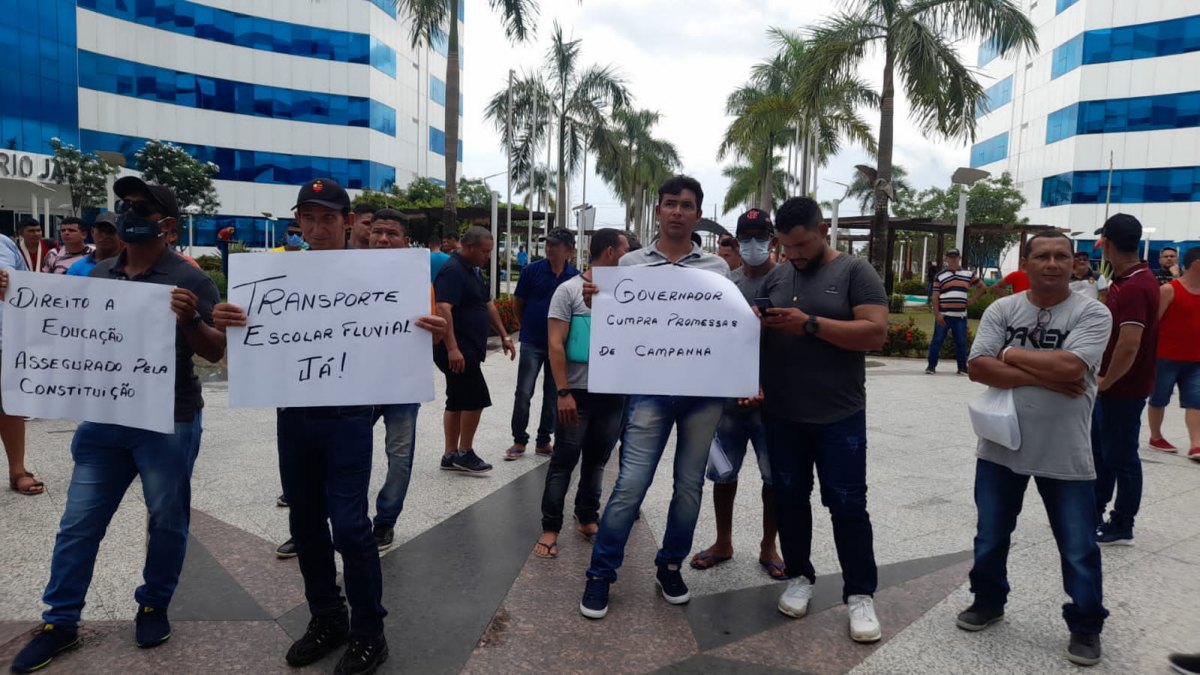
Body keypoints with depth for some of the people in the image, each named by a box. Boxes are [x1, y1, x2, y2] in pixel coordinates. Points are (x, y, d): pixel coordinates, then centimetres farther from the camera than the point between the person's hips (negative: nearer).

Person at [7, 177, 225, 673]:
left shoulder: (189, 279, -8)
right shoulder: (97, 274, 8)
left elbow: (214, 353, -11)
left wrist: (191, 319, -29)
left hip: (168, 422, -4)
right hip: (102, 418, 5)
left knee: (167, 519, 9)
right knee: (79, 522, 10)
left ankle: (153, 606, 28)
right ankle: (60, 622, 23)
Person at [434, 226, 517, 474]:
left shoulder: (474, 270, 16)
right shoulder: (452, 270, -15)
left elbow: (488, 304, 24)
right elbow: (443, 309, -25)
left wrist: (504, 335, 20)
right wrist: (452, 348, -31)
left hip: (469, 349, 10)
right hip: (458, 350, -10)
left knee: (458, 402, 12)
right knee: (476, 398, -8)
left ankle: (450, 455, 18)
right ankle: (464, 453, 3)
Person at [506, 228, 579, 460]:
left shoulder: (576, 276, 0)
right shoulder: (532, 271, -5)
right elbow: (517, 305, 5)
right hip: (532, 343, -2)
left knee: (553, 395, 10)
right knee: (523, 393, -3)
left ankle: (543, 441, 22)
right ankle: (519, 441, 10)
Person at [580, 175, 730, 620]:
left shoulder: (717, 268, 8)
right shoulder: (631, 264, 5)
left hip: (704, 391, 2)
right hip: (651, 389, -2)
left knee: (690, 484, 12)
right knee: (631, 484, -4)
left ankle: (670, 566, 30)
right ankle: (601, 573, 13)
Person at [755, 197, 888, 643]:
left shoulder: (855, 271, -4)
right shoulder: (775, 277, 9)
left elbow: (876, 332, -15)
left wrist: (810, 324, -21)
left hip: (839, 416, -4)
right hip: (781, 415, 4)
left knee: (847, 504, 1)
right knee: (789, 497, 12)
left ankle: (860, 594, 14)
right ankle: (799, 576, 28)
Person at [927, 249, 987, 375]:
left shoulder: (969, 274, 8)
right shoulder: (940, 276, 2)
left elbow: (982, 287, 16)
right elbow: (935, 297, -2)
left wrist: (972, 299, 5)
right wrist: (937, 314, -10)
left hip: (960, 316, 2)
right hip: (943, 315, -1)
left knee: (961, 342, 5)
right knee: (937, 340, -1)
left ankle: (962, 367, 14)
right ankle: (931, 366, 6)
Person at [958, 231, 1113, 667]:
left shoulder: (1092, 314, -8)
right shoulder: (1001, 309, 0)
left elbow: (1069, 367, -24)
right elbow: (979, 368, -12)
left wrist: (1011, 354, -12)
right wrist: (1044, 378, -18)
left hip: (1065, 456, -2)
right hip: (1001, 447, 3)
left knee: (1079, 549, 9)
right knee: (990, 538, 16)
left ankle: (1085, 626, 30)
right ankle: (988, 602, 37)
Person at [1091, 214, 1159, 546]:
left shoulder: (1134, 287, -24)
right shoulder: (1127, 279, 8)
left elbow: (1129, 346, -30)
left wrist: (1106, 381, -16)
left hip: (1123, 388, -10)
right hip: (1110, 385, 10)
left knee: (1121, 457, 3)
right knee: (1099, 451, 18)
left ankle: (1121, 527, 17)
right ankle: (1092, 513, 31)